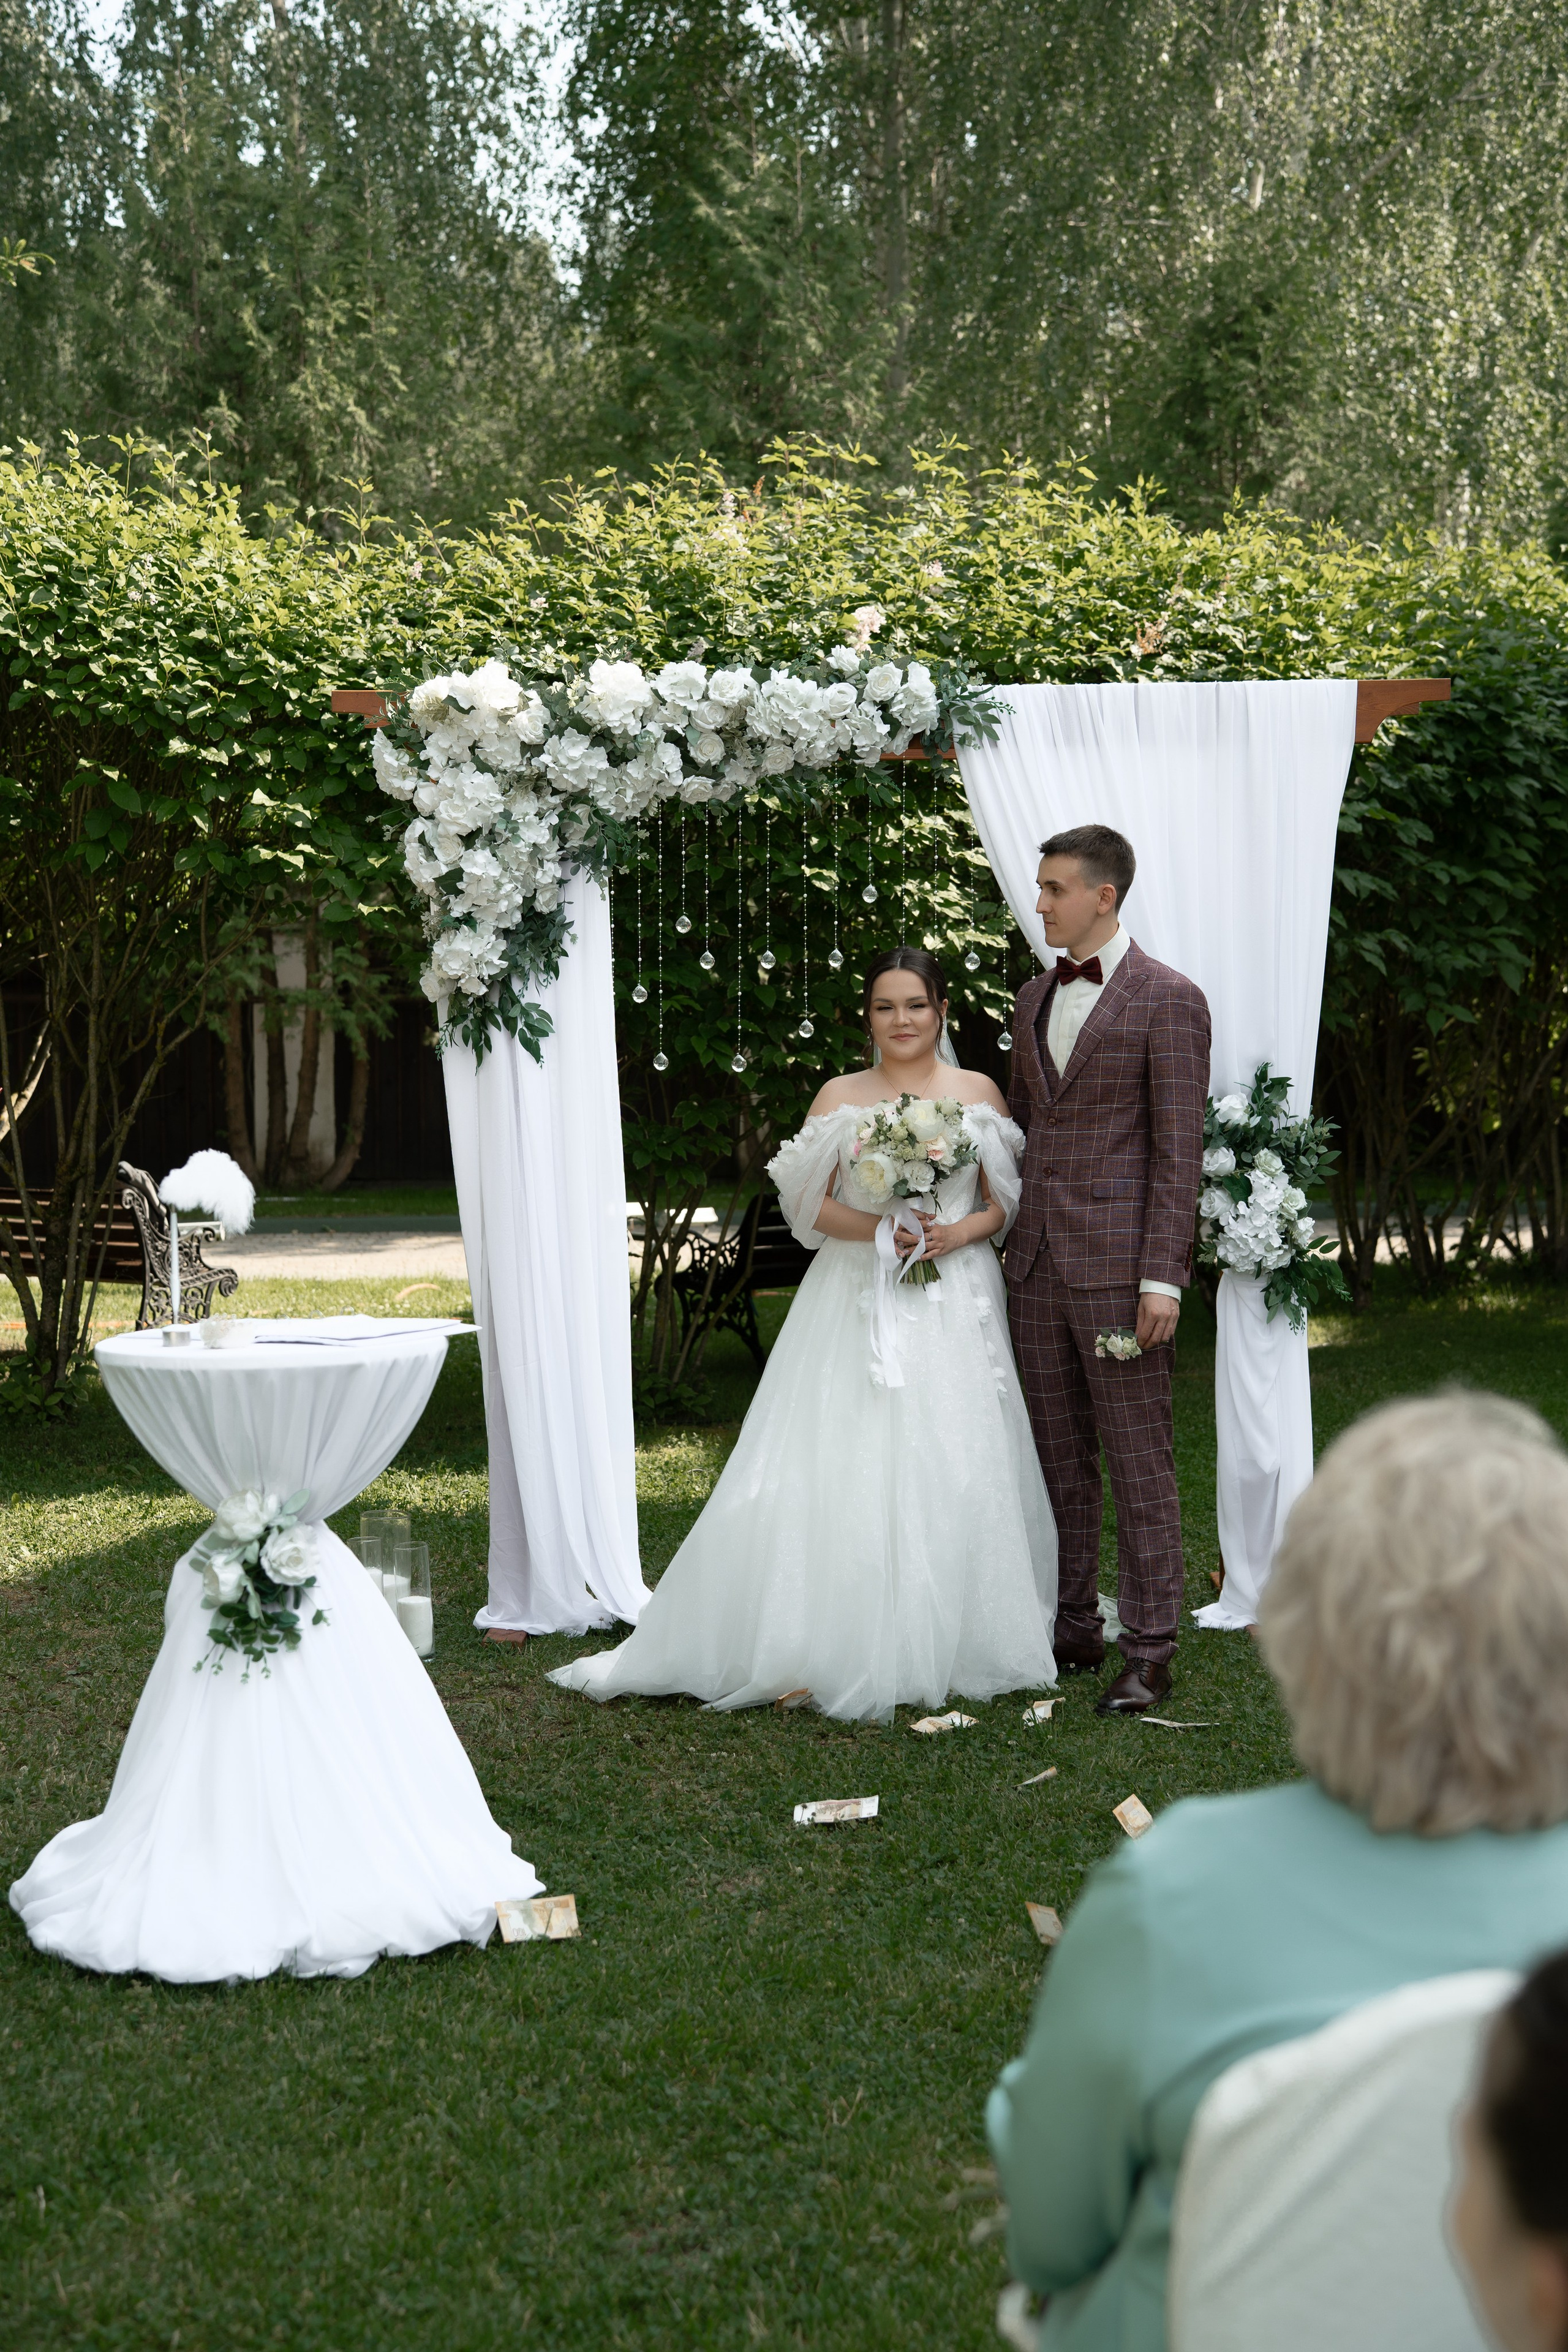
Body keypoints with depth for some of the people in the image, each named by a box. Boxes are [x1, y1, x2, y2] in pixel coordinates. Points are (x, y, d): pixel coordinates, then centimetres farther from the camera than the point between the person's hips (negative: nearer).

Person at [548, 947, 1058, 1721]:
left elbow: (1009, 1200, 8)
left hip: (954, 1305, 1)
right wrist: (880, 1228, -14)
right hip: (857, 1306, 0)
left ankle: (947, 1650, 10)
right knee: (836, 1473, -6)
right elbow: (806, 1204, 2)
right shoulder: (840, 1097, 6)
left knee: (954, 1472, -2)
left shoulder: (978, 1093, 8)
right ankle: (837, 1649, 1)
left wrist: (960, 1232, -12)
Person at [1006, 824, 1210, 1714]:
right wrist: (1005, 1239, 12)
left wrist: (1162, 1278, -16)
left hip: (1120, 1263, -7)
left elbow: (1179, 1149, -11)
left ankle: (1149, 1654, 4)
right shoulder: (1036, 997, 14)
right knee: (1060, 1457, 12)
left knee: (1139, 1462, -1)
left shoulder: (1169, 1000, -7)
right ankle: (1074, 1632, 21)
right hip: (1039, 1263, 7)